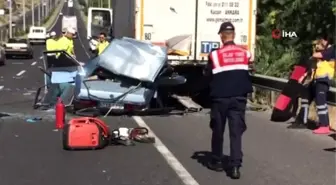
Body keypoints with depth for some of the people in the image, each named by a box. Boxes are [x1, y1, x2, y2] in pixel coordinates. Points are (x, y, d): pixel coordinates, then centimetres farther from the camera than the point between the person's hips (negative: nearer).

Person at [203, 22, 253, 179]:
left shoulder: (215, 55, -8)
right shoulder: (245, 54, 1)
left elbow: (208, 75, 2)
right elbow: (249, 75, 10)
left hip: (220, 98, -1)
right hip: (239, 98, 2)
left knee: (218, 130, 13)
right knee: (236, 131, 0)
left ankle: (217, 162, 25)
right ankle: (235, 166, -9)